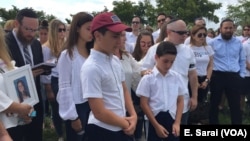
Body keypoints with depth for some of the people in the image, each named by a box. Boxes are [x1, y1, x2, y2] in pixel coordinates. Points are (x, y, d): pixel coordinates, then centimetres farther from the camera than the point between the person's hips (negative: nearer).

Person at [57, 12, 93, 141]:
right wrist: (72, 116, -11)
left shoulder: (91, 53, 5)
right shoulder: (67, 54, -11)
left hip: (92, 105, 5)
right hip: (77, 106, -5)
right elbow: (64, 87, -11)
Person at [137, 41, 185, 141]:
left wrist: (177, 122, -2)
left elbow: (180, 101, 7)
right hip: (155, 119, -3)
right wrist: (156, 125, -9)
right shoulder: (148, 78, -8)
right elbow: (144, 104, -7)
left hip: (172, 119, 3)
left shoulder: (176, 77, 3)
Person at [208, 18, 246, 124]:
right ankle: (213, 123, 25)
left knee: (235, 105, 8)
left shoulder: (238, 43, 8)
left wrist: (241, 75, 9)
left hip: (234, 77, 2)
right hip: (217, 76, -2)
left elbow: (242, 60, 15)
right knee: (214, 103, 10)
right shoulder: (212, 42, -1)